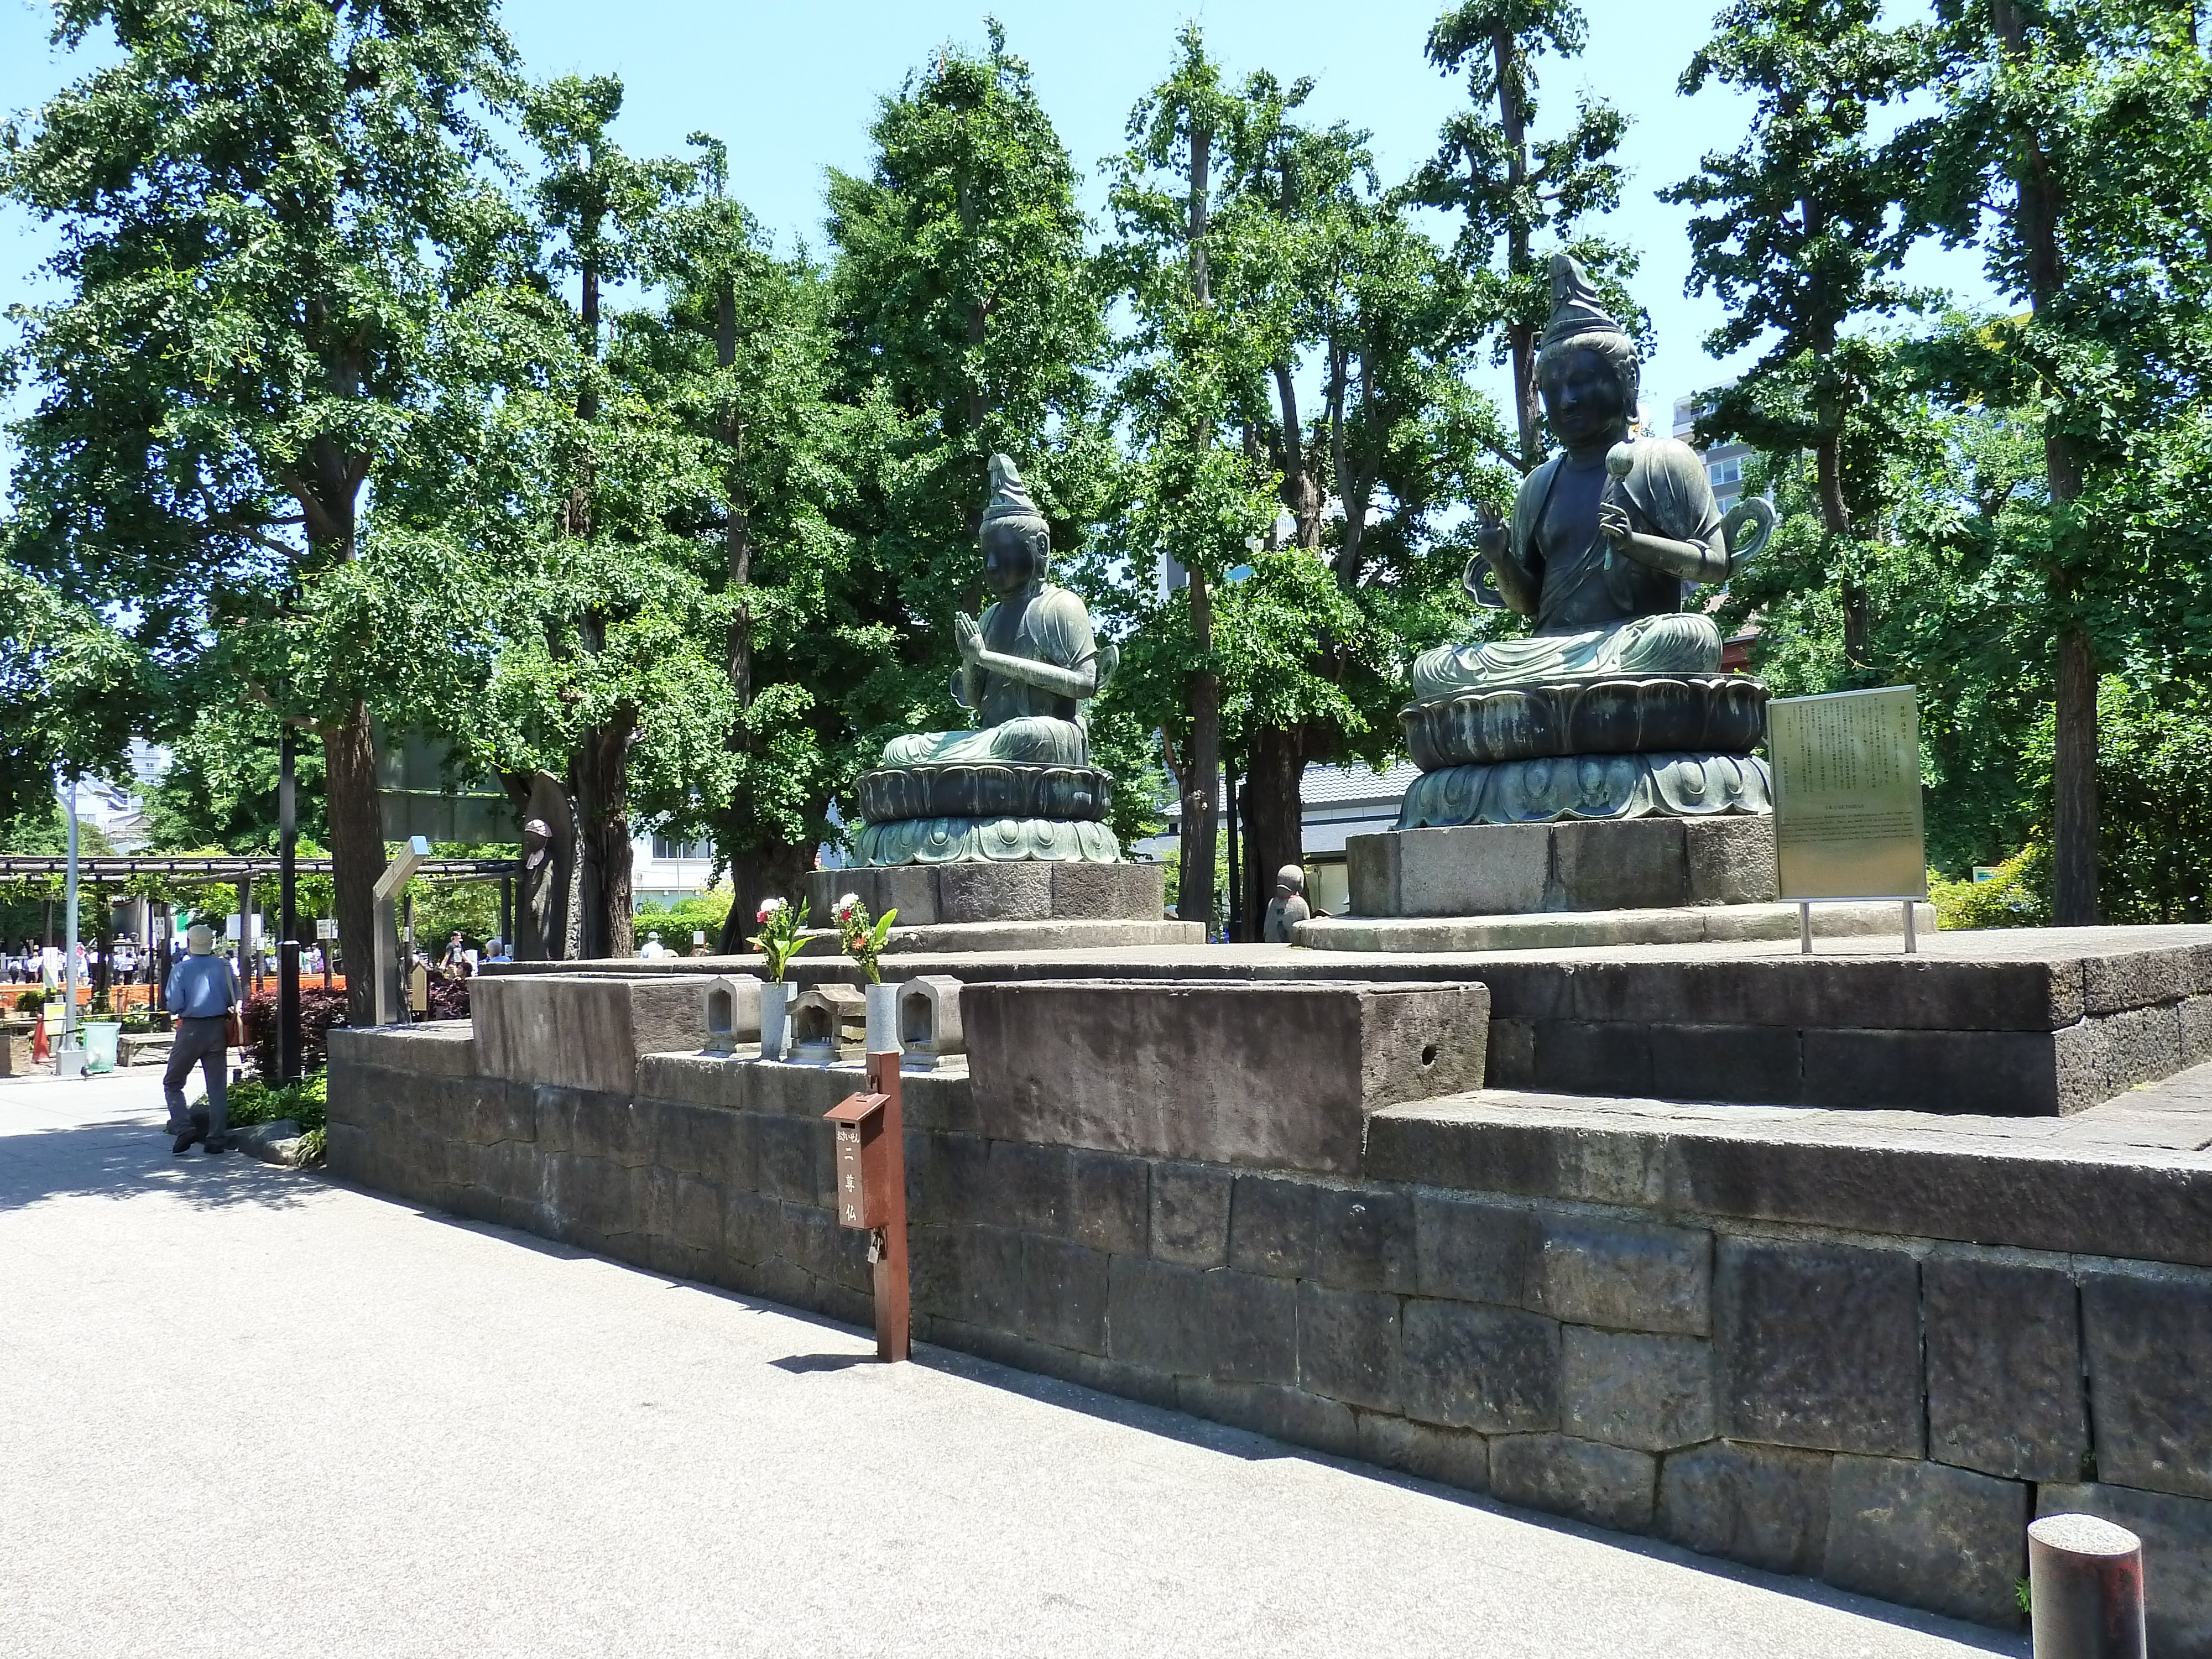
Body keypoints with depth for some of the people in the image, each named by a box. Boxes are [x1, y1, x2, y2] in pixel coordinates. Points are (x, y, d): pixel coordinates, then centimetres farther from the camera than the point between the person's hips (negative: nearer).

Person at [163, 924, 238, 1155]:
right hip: (218, 1029, 3)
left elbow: (174, 1005, -9)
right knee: (217, 1086, 8)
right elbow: (234, 999, 6)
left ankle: (184, 1128, -6)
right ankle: (217, 1138, 7)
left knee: (172, 1083, 11)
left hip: (191, 1030, -3)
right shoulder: (223, 966, 2)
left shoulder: (181, 969, -6)